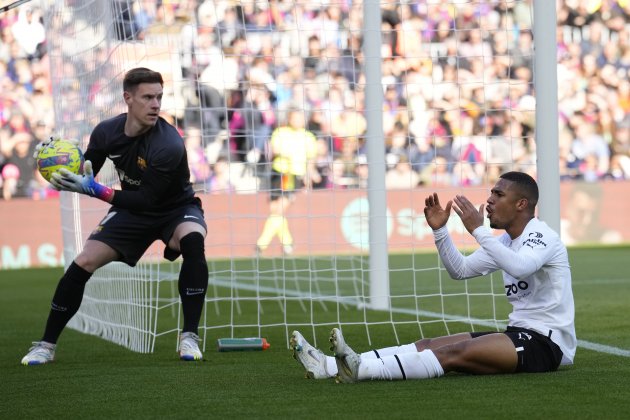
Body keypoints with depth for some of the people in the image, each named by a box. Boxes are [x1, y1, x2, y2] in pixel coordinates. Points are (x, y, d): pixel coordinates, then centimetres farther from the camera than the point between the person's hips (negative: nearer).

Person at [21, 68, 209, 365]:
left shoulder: (169, 145, -32)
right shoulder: (106, 132, -15)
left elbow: (146, 200, -31)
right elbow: (85, 174, 1)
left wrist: (94, 190, -36)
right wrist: (62, 171, -21)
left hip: (176, 209, -4)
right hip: (133, 210, 4)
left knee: (193, 240, -37)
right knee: (83, 263, -10)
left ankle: (189, 338, -29)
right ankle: (46, 345, 7)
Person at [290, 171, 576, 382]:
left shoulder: (541, 236, -11)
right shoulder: (505, 242, 17)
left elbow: (519, 267, -33)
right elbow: (460, 270, 16)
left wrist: (478, 230, -31)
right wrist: (439, 230, 2)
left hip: (546, 342, -8)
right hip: (520, 332, 8)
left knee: (454, 353, -26)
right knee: (429, 345, -6)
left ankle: (360, 369, -42)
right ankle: (331, 366, -17)